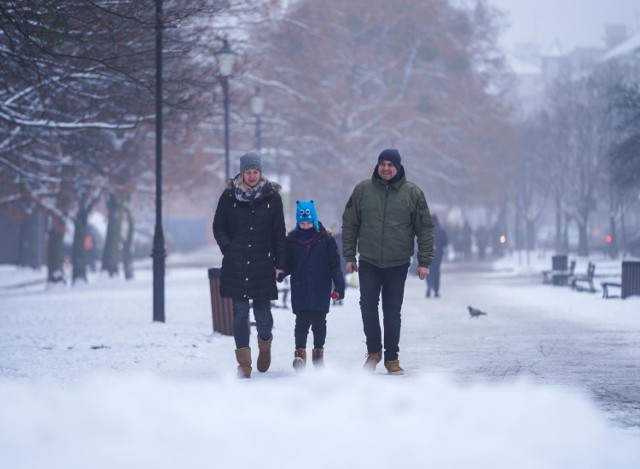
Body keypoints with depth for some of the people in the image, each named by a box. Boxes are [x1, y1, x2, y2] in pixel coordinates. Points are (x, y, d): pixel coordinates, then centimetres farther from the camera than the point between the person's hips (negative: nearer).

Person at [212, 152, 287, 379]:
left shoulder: (272, 197, 2)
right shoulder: (229, 196, 3)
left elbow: (279, 233, 4)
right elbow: (219, 227, 10)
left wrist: (280, 263, -1)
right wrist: (228, 249, -4)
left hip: (262, 265, 0)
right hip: (236, 266, 0)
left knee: (263, 312, -3)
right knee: (240, 313, -1)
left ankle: (265, 344, 30)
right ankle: (244, 363, 6)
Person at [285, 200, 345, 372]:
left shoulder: (326, 240, 0)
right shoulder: (292, 240, 4)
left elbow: (335, 265, 0)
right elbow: (288, 265, 8)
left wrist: (339, 286, -4)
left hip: (320, 291, 0)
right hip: (300, 291, 0)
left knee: (319, 322, 6)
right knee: (302, 322, -2)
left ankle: (318, 352, 17)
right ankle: (300, 352, 3)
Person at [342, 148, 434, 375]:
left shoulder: (412, 193, -1)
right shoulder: (363, 190, 1)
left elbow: (425, 228, 0)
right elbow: (350, 224, 7)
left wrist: (424, 261, -4)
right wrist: (349, 256, 3)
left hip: (398, 264, -1)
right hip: (369, 262, 1)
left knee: (392, 313, 5)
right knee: (368, 306, -4)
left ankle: (392, 358, 14)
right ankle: (374, 351, 15)